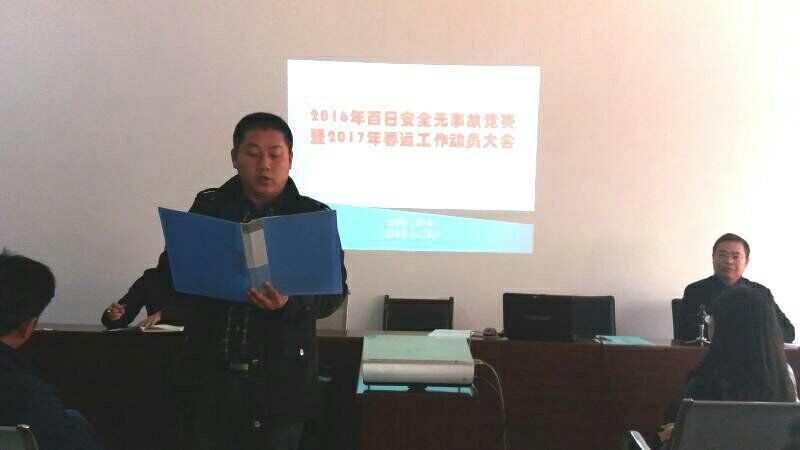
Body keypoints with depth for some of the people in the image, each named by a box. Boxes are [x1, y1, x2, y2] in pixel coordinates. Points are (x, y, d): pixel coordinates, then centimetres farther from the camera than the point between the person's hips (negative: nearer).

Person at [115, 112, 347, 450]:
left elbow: (334, 292, -6)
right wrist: (130, 303, -8)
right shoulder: (208, 208, 7)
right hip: (211, 378, 2)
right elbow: (172, 274, 9)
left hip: (279, 381, -2)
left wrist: (289, 303, -25)